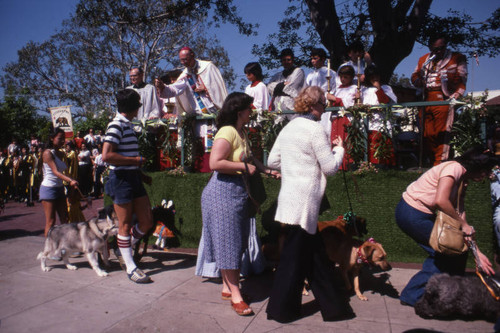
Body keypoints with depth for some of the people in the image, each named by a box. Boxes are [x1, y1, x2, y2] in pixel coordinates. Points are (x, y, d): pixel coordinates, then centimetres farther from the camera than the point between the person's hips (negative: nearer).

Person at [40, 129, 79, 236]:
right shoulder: (48, 153, -11)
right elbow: (55, 171, -23)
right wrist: (70, 180, -37)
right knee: (50, 221, -5)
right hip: (48, 188, -7)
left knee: (65, 220, 5)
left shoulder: (61, 154, 11)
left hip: (60, 188, 7)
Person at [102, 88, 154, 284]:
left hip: (134, 178, 9)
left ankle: (122, 250, 30)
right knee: (125, 224, 2)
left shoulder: (128, 125, 16)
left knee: (147, 221, 9)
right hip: (121, 179, -9)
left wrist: (141, 174, 16)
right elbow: (106, 156, -22)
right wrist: (136, 160, -15)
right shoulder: (116, 125, -13)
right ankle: (130, 268, 13)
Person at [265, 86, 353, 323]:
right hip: (304, 200, -8)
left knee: (315, 252, 18)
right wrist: (339, 149, 7)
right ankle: (282, 309, 17)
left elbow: (272, 162, 12)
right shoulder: (315, 130, -12)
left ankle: (331, 303, 32)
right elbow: (330, 168, -10)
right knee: (294, 256, 3)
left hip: (289, 195, 8)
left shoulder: (287, 128, 12)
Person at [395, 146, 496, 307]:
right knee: (452, 251, 2)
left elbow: (460, 213, 12)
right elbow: (440, 201, -29)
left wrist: (477, 252, 9)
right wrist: (463, 223, -15)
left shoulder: (462, 182, 14)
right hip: (412, 214, -9)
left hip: (422, 215, 9)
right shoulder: (454, 167, -15)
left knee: (442, 254, 13)